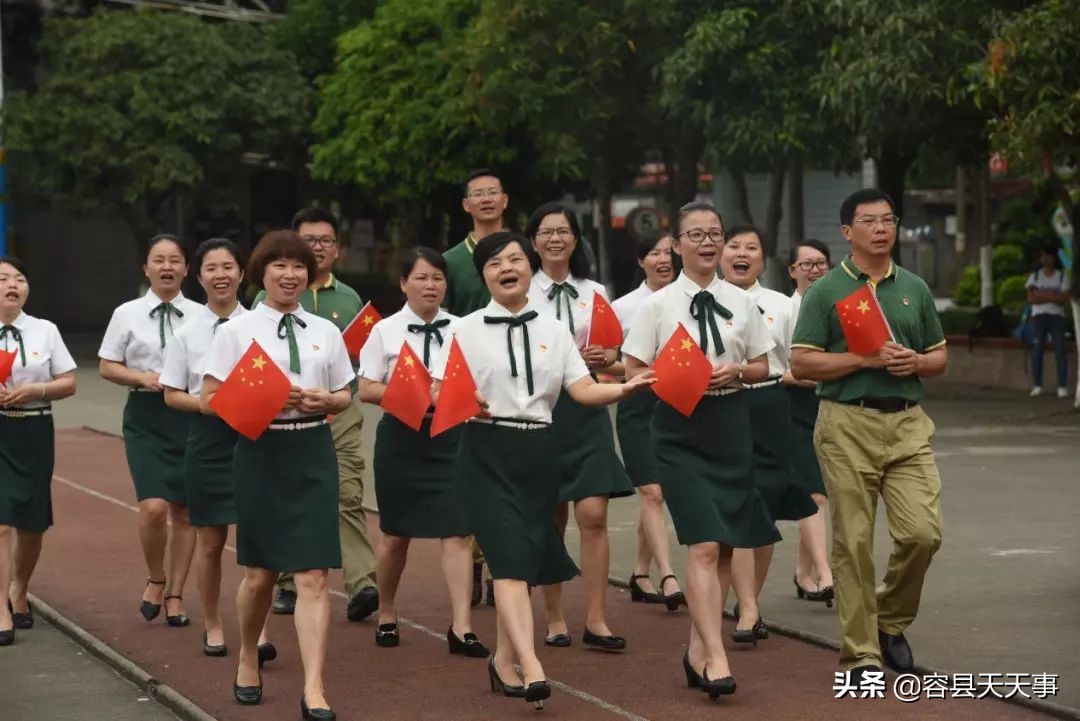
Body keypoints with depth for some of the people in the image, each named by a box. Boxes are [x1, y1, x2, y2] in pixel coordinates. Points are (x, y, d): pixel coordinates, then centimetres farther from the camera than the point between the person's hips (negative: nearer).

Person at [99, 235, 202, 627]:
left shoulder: (201, 316, 2)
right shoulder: (127, 314, 2)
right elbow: (107, 367, 5)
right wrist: (144, 378, -11)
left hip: (191, 414, 1)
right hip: (146, 416, -1)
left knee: (184, 510, 7)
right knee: (154, 507, -16)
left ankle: (175, 594, 21)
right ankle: (156, 577, 11)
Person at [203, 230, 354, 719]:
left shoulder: (326, 331, 8)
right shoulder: (237, 330, -1)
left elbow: (346, 396, 14)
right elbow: (209, 400, -4)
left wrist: (324, 400, -8)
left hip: (313, 453, 1)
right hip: (261, 452, -1)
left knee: (313, 575, -6)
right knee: (260, 573, 11)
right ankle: (248, 661, 37)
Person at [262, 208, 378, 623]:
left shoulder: (349, 300, 14)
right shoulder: (273, 299, 6)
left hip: (341, 413, 1)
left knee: (348, 496, -10)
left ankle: (362, 586, -17)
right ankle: (288, 585, 17)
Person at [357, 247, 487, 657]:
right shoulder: (386, 331, 0)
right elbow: (366, 390, -1)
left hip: (450, 436, 0)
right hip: (401, 436, 0)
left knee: (456, 532, -9)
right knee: (396, 534, 13)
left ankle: (461, 627, -7)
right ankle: (386, 615, 33)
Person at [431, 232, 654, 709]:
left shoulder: (553, 330, 11)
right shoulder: (466, 330, 1)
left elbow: (583, 390, 2)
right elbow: (439, 394, -3)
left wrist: (627, 388, -15)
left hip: (538, 452, 4)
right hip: (487, 453, -4)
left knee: (527, 560, 8)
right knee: (509, 558, -15)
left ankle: (504, 660, 23)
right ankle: (531, 667, -22)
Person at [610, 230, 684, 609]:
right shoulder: (624, 307, 1)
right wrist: (636, 369, -13)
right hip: (640, 404, -2)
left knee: (653, 494, 10)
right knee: (652, 493, -11)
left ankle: (640, 574, 22)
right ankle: (668, 577, -16)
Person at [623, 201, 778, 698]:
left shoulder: (741, 302, 6)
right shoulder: (658, 305, -3)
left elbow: (762, 367, 12)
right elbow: (634, 373, -2)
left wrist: (736, 371, -8)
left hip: (730, 425, 4)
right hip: (680, 427, -4)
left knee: (726, 546, 8)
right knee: (704, 546, -14)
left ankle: (698, 650, 21)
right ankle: (715, 657, -15)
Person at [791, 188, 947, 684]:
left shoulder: (915, 289, 13)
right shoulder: (826, 291, 1)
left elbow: (939, 358, 18)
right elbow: (801, 364, -4)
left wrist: (914, 362, -5)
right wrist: (865, 358, -14)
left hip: (908, 423, 3)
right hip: (848, 424, -3)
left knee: (923, 532, -7)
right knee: (853, 541, -1)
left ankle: (891, 620, 19)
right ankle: (862, 653, 8)